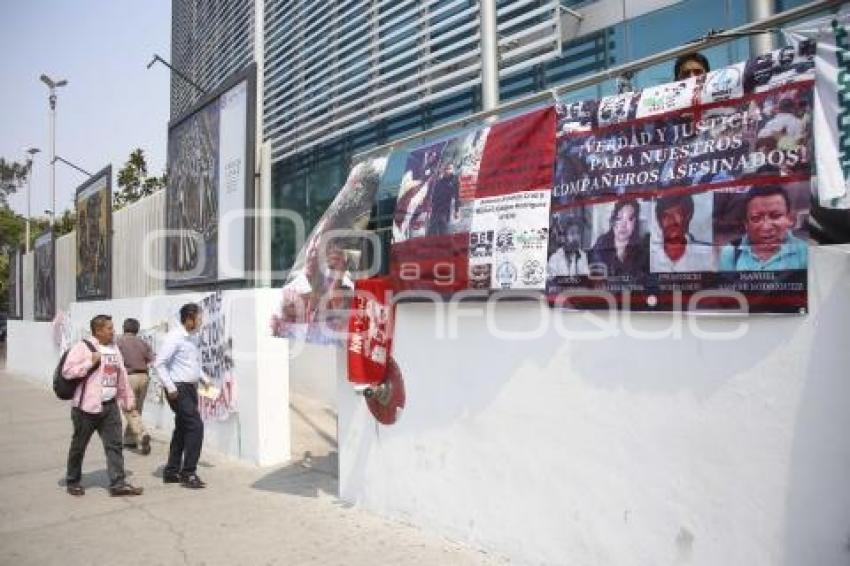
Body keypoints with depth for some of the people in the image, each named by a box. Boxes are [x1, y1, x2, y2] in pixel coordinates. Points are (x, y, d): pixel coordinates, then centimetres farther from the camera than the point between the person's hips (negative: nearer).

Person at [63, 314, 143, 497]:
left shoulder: (114, 349, 13)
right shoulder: (82, 347, -7)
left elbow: (122, 376, 18)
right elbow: (67, 371, -15)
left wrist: (128, 399, 18)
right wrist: (91, 362, -20)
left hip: (110, 405, 6)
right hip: (87, 406, -5)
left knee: (114, 444, 1)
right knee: (79, 446, 9)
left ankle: (118, 483, 3)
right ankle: (72, 482, 27)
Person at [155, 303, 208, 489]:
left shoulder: (193, 337, 12)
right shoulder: (174, 337, -15)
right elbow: (159, 363, -17)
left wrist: (204, 378, 13)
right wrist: (170, 388, -19)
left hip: (191, 388, 9)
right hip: (179, 389, -9)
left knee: (182, 428, 14)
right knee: (195, 426, -13)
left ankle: (171, 472, 25)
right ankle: (188, 473, -5)